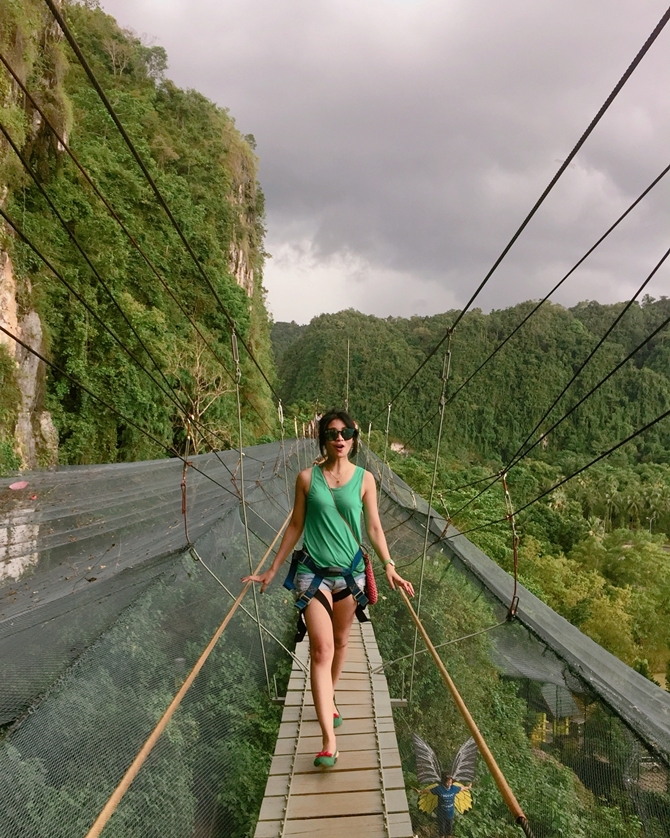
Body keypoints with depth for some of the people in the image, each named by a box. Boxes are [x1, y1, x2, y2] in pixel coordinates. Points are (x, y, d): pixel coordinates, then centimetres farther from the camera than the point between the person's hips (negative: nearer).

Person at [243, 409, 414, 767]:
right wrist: (272, 570, 8)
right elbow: (295, 526, 6)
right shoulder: (307, 478, -1)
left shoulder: (364, 479, 0)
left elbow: (374, 528, 4)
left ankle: (329, 699, 44)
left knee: (340, 642, 17)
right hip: (313, 572, -2)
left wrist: (389, 567, -5)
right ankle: (329, 741, -8)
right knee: (321, 649, -9)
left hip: (350, 571, 2)